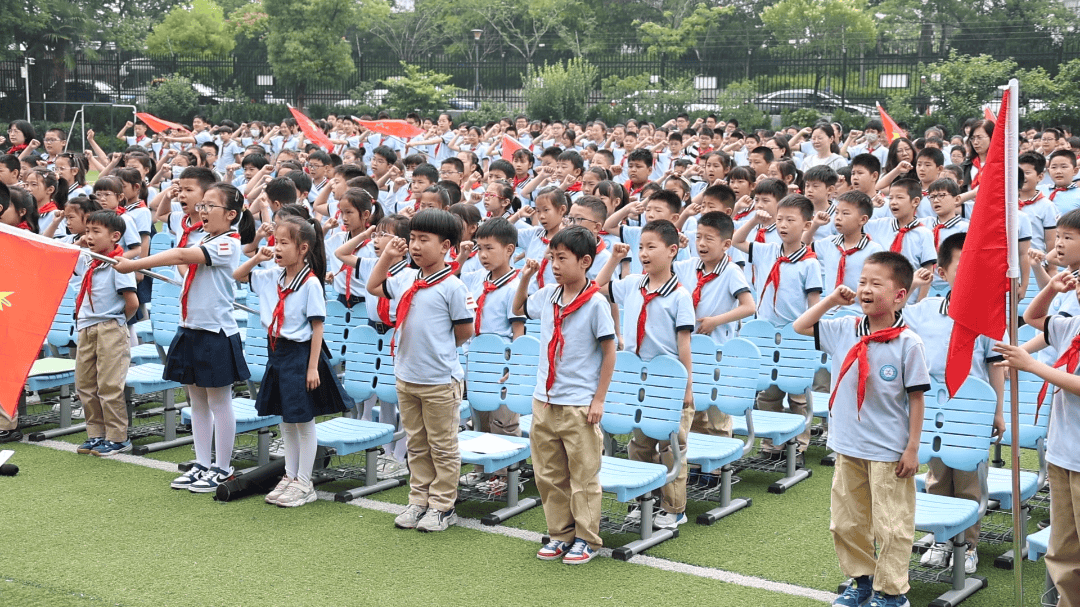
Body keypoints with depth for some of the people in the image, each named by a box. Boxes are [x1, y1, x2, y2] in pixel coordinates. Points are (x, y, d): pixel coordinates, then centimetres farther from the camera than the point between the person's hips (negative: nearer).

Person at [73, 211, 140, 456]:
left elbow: (132, 302, -18)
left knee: (109, 386, -5)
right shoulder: (86, 261, 10)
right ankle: (96, 434, 23)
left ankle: (117, 438, 5)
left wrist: (119, 321, -3)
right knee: (84, 385, 12)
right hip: (86, 329, 9)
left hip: (110, 330, -9)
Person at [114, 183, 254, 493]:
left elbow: (181, 255, -24)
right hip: (192, 330, 9)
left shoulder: (228, 244, -15)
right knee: (197, 402, 13)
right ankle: (202, 465, 23)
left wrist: (133, 264, -26)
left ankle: (222, 469, 11)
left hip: (217, 333, -9)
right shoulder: (203, 242, 15)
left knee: (219, 403, 2)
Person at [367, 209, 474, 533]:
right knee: (416, 444, 17)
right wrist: (386, 257, 10)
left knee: (442, 446, 6)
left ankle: (442, 505, 15)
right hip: (406, 377, 7)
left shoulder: (452, 286, -14)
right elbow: (373, 287, 22)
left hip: (440, 381, -7)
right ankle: (419, 500, 27)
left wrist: (438, 348, 1)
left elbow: (465, 331, -10)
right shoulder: (405, 280, 5)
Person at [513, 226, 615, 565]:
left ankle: (587, 539, 14)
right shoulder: (548, 295, 4)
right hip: (544, 401, 6)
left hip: (579, 405, -6)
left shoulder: (595, 302, -12)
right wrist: (525, 278, 9)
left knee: (583, 476, 3)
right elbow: (519, 309, 25)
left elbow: (609, 352, -9)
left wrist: (599, 399, -10)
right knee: (548, 474, 12)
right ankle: (560, 533, 25)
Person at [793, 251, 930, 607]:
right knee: (846, 521, 15)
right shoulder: (844, 330, 1)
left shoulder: (907, 343, -13)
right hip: (847, 448, 6)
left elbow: (916, 398, -9)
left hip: (889, 453, -5)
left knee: (891, 526, 3)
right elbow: (800, 327, 11)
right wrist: (832, 300, 0)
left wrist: (912, 448, -9)